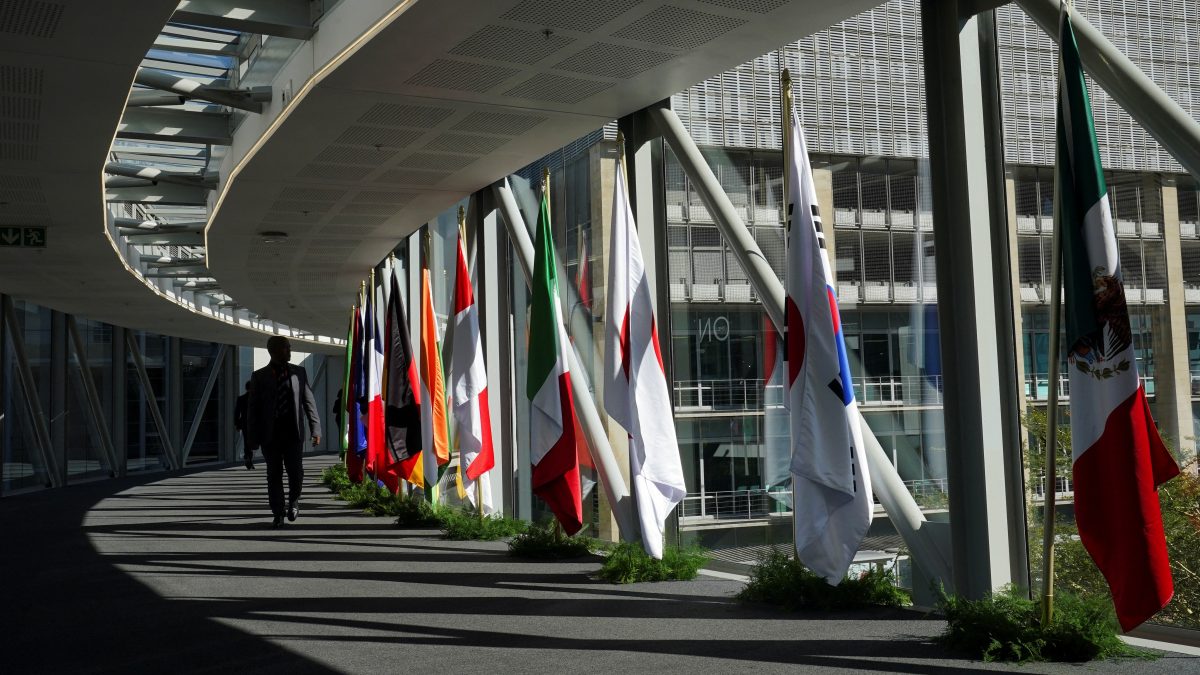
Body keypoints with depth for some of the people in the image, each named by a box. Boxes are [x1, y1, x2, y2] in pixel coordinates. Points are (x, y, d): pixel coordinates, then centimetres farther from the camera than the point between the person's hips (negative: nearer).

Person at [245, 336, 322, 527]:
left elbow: (308, 401, 8)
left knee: (295, 471, -5)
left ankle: (293, 501, 24)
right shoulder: (259, 376, 5)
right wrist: (252, 438, -1)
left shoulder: (299, 372, 10)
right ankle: (278, 513, 14)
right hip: (270, 432, -1)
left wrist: (315, 428, 0)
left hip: (293, 431, 1)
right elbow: (253, 408, 4)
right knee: (274, 474, 3)